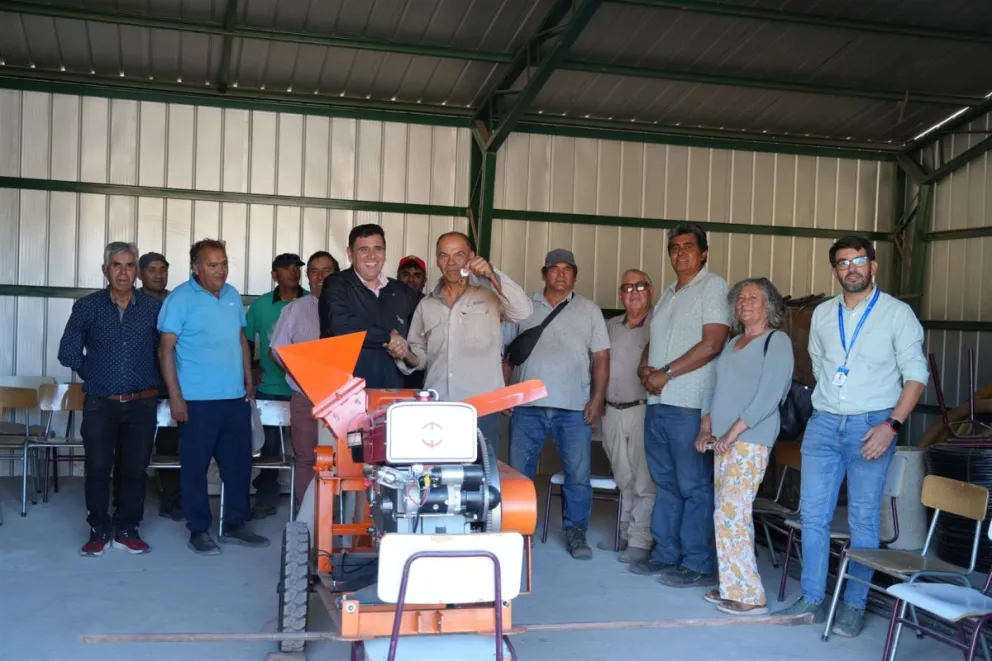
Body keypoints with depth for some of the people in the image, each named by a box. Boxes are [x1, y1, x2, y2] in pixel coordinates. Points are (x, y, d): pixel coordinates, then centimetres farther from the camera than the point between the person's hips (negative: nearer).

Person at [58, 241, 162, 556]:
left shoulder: (153, 308, 1)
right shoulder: (87, 307, 0)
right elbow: (68, 353, 5)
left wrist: (149, 380, 4)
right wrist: (96, 375, 8)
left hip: (142, 404, 0)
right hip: (100, 404, 0)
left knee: (135, 469, 7)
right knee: (97, 468, 3)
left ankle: (127, 529, 20)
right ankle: (99, 530, 17)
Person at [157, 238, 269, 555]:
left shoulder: (233, 295, 11)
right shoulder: (180, 299, -7)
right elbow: (166, 350, -9)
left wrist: (249, 382, 13)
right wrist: (175, 396, -14)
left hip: (236, 397, 6)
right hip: (198, 399, -6)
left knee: (238, 462, 11)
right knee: (196, 465, 3)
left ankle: (235, 524, 23)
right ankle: (198, 530, 14)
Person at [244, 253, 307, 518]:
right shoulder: (260, 305, 5)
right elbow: (247, 340, 13)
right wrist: (250, 368, 4)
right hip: (270, 387, 1)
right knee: (269, 444, 7)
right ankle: (267, 497, 18)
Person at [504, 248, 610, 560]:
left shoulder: (589, 310, 8)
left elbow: (601, 358, 6)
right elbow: (507, 352, 10)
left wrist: (597, 399, -3)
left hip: (574, 406, 0)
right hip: (527, 405, 1)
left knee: (578, 473, 1)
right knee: (519, 470, 5)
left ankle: (575, 532, 13)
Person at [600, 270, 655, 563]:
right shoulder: (610, 326, 14)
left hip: (644, 410, -6)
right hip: (612, 412, 6)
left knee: (643, 480, -2)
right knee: (624, 478, 16)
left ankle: (640, 540, 4)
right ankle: (625, 533, 26)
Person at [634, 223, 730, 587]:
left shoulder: (714, 287, -5)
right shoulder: (669, 292, 20)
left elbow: (712, 344, -15)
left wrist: (666, 373, -14)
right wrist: (644, 368, 2)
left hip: (689, 405, -8)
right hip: (657, 401, 8)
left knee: (693, 486, -3)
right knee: (665, 482, 14)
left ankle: (698, 565, 4)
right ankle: (666, 553, 23)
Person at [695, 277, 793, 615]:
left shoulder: (777, 341, -5)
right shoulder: (733, 342, 19)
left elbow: (769, 395, -14)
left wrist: (733, 433, -16)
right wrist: (706, 427, 8)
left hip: (750, 440, -8)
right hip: (724, 440, 8)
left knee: (732, 514, -12)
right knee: (728, 514, 8)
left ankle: (749, 595, -6)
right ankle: (732, 587, 14)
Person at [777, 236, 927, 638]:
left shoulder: (897, 313, -3)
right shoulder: (822, 314, 10)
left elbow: (916, 375, -5)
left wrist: (892, 425, -14)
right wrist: (827, 406, 15)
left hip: (870, 425, -4)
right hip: (823, 424, 4)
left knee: (863, 520, 2)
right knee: (813, 515, 4)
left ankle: (854, 606, 13)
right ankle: (812, 600, 14)